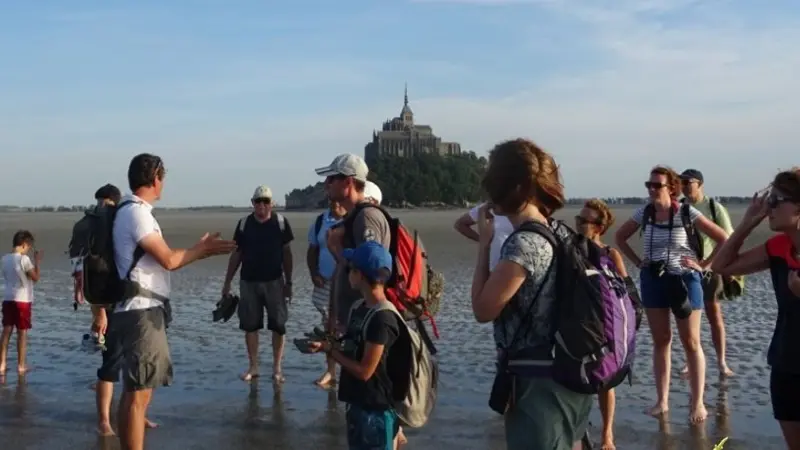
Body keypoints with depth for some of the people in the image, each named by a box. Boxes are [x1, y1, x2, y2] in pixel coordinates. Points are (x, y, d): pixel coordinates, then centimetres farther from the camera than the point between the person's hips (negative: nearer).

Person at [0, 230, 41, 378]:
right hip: (23, 300, -6)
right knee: (22, 333, 3)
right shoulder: (24, 259, -14)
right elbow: (35, 278, -9)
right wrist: (37, 261, 0)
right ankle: (21, 366, 8)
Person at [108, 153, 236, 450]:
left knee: (136, 391, 16)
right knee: (139, 393, -8)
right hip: (141, 312, -10)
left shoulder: (135, 212, 16)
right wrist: (202, 249, -1)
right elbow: (169, 260, -14)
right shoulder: (137, 213, -14)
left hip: (143, 311, 10)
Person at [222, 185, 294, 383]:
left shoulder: (280, 222, -4)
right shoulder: (244, 224, 0)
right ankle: (253, 367, 17)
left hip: (274, 281, -1)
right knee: (250, 325, 6)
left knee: (278, 325, 0)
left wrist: (288, 282, -2)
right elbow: (236, 254, 6)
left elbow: (287, 253, 0)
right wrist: (227, 282, 4)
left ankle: (277, 368, 10)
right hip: (248, 282, 2)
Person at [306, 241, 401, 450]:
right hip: (358, 404, 9)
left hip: (376, 409, -9)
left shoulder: (381, 319, -22)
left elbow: (364, 371, -21)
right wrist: (326, 345, 0)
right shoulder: (361, 310, 7)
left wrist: (330, 350, -12)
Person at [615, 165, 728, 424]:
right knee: (660, 341, 8)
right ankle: (662, 401, 15)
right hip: (652, 280, 4)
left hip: (683, 279, -4)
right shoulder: (644, 213, 0)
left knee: (691, 342, 2)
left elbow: (723, 238, -10)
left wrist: (704, 264, -11)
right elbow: (620, 237, 15)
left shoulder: (687, 213, -11)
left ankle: (697, 403, 9)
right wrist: (637, 262, 6)